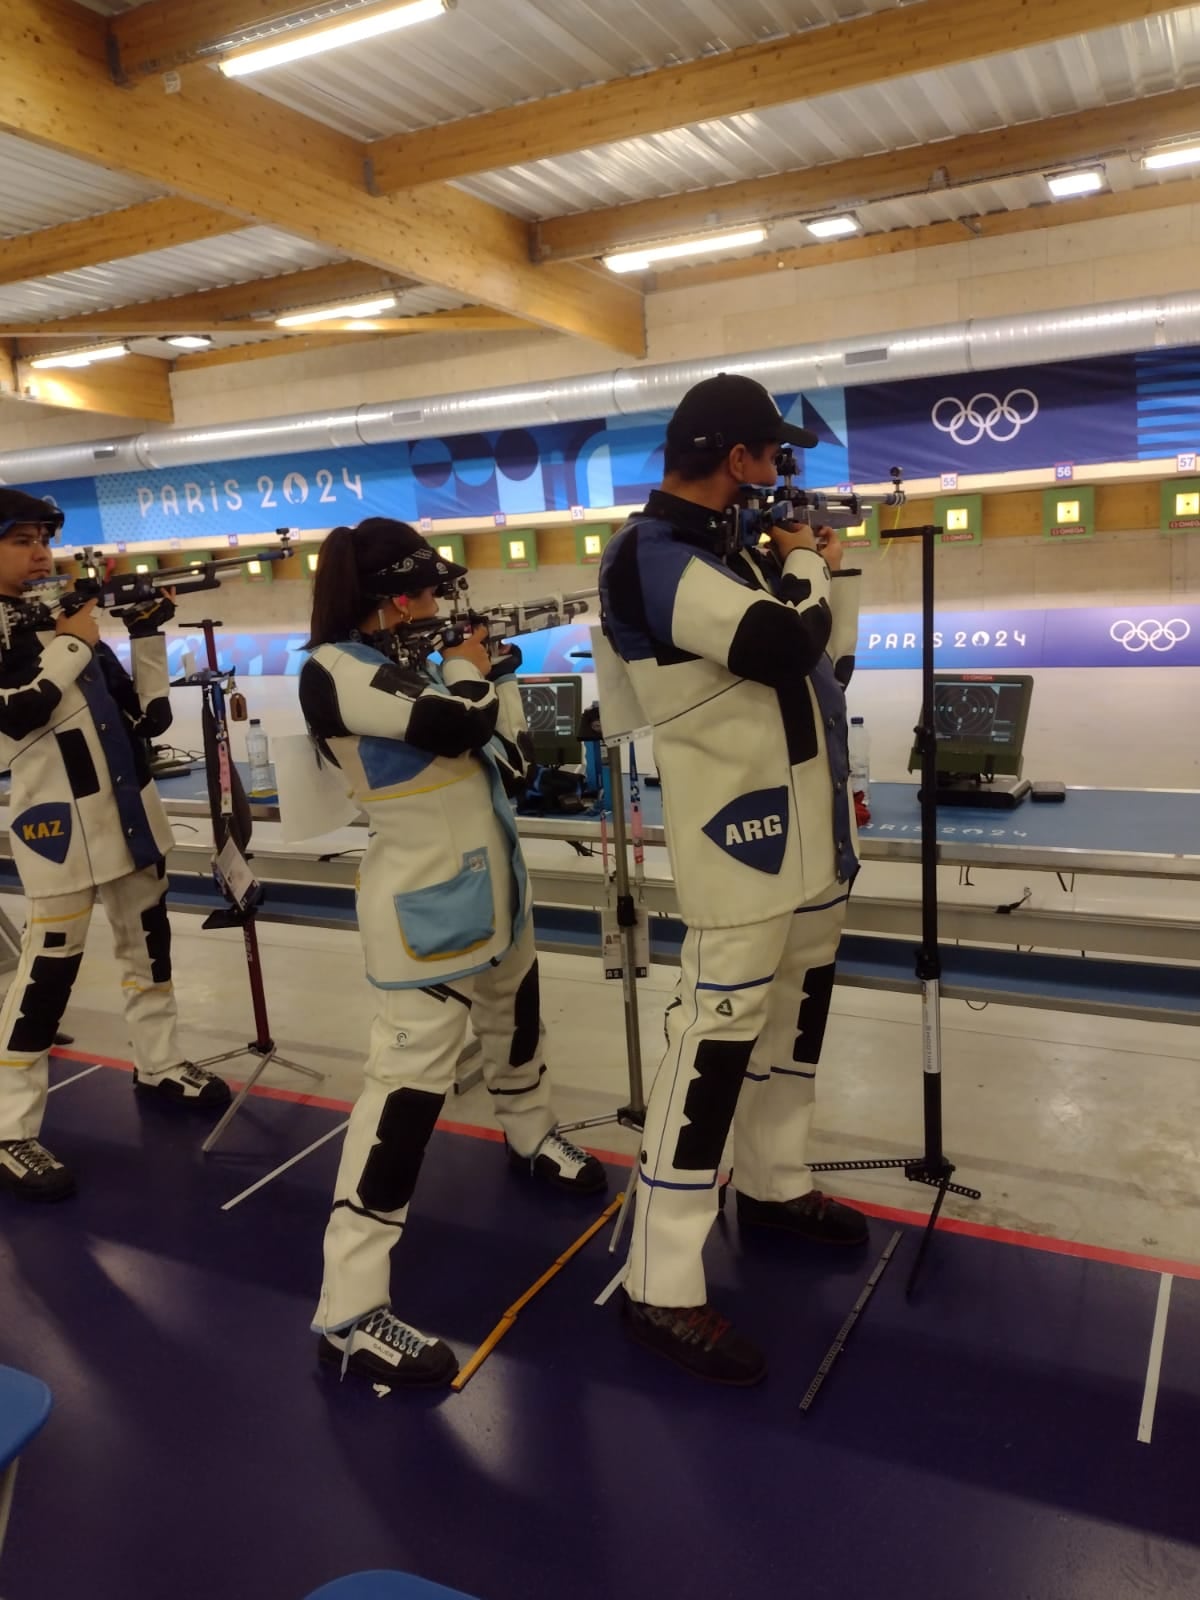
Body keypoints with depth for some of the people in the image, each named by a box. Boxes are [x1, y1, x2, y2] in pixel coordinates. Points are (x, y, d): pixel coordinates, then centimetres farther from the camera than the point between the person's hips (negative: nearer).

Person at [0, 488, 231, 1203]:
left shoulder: (64, 617, 13)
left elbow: (149, 715, 10)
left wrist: (149, 635, 1)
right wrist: (71, 643, -13)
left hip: (128, 806, 7)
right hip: (60, 817, -7)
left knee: (149, 937, 16)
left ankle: (159, 1065, 34)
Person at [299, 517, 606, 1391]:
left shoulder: (417, 663, 10)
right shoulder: (334, 670, -16)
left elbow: (508, 757, 12)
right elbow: (452, 724, -30)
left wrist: (495, 672, 5)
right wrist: (467, 666, -10)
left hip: (487, 883, 10)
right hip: (424, 903, -9)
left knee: (517, 1011, 27)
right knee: (412, 1077, -13)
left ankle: (531, 1135, 56)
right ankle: (350, 1310, -7)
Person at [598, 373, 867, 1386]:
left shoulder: (733, 547, 15)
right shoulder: (655, 554, -15)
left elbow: (827, 663, 22)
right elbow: (784, 644, -26)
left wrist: (830, 566, 12)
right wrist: (805, 564, -10)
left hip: (808, 826, 10)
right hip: (743, 831, -10)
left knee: (796, 1008, 18)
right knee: (719, 1033, -9)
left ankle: (773, 1184, 38)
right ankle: (662, 1288, 0)